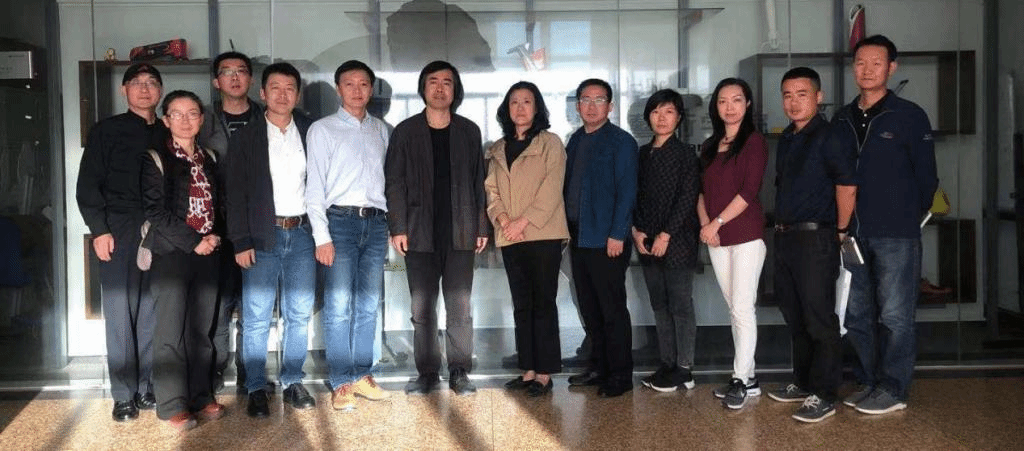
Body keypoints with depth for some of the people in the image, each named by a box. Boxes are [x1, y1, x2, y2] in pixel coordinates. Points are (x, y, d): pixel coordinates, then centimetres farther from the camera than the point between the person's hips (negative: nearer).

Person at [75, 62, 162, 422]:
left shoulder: (168, 135, 13)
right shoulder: (107, 131, 5)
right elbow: (87, 185, 1)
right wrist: (99, 230, -8)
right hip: (120, 232, -2)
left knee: (152, 314, 4)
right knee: (121, 311, 0)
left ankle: (147, 389, 14)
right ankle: (124, 395, 9)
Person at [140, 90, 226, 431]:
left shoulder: (209, 158, 14)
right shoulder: (156, 159, -1)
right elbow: (155, 211, -8)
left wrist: (215, 236, 0)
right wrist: (193, 241, -12)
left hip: (208, 251, 4)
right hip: (171, 252, -4)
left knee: (201, 329, 8)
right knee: (172, 330, -2)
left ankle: (200, 396, 16)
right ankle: (173, 405, 4)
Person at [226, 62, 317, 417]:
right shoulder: (245, 137, 2)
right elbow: (236, 193, -1)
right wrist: (241, 241, -8)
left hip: (302, 232, 2)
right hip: (262, 236, -2)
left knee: (299, 315, 8)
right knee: (256, 318, 1)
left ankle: (293, 382, 20)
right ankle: (256, 389, 12)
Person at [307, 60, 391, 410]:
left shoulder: (381, 130, 15)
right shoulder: (322, 129, 4)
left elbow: (389, 179, 14)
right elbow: (314, 186, -1)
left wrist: (393, 224, 5)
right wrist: (322, 236, -9)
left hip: (376, 222, 4)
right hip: (340, 221, -3)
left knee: (368, 305, 7)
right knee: (339, 306, -5)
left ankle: (362, 375, 17)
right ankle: (341, 383, 3)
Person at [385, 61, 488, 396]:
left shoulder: (469, 131, 10)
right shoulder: (406, 132, 6)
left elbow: (478, 182, 9)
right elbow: (394, 182, 3)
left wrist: (481, 227, 3)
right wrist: (398, 227, -5)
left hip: (460, 232, 0)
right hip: (420, 233, 0)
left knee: (460, 307, 2)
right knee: (422, 308, 4)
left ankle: (460, 373, 10)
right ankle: (427, 373, 13)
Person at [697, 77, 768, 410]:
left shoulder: (754, 142, -5)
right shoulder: (709, 146, 14)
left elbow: (749, 191, -13)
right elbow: (702, 190, 13)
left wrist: (717, 223, -13)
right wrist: (704, 224, -3)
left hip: (746, 235, -6)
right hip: (716, 238, 6)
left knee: (742, 308, -7)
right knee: (734, 308, 10)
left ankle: (741, 379, 1)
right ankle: (747, 378, 17)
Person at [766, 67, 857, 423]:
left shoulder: (828, 137, -12)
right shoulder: (786, 139, 14)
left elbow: (847, 184, -19)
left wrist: (840, 230, -11)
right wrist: (781, 226, 14)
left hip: (815, 239, -9)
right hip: (785, 238, 9)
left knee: (819, 320, -2)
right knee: (795, 317, 16)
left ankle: (823, 396, 7)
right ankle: (803, 383, 28)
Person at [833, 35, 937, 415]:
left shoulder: (910, 116, -3)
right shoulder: (842, 119, 10)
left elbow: (926, 177, 1)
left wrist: (910, 218, 7)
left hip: (896, 235, -5)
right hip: (853, 233, 5)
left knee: (895, 315, -1)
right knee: (857, 314, 10)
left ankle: (894, 389, 10)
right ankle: (868, 381, 23)